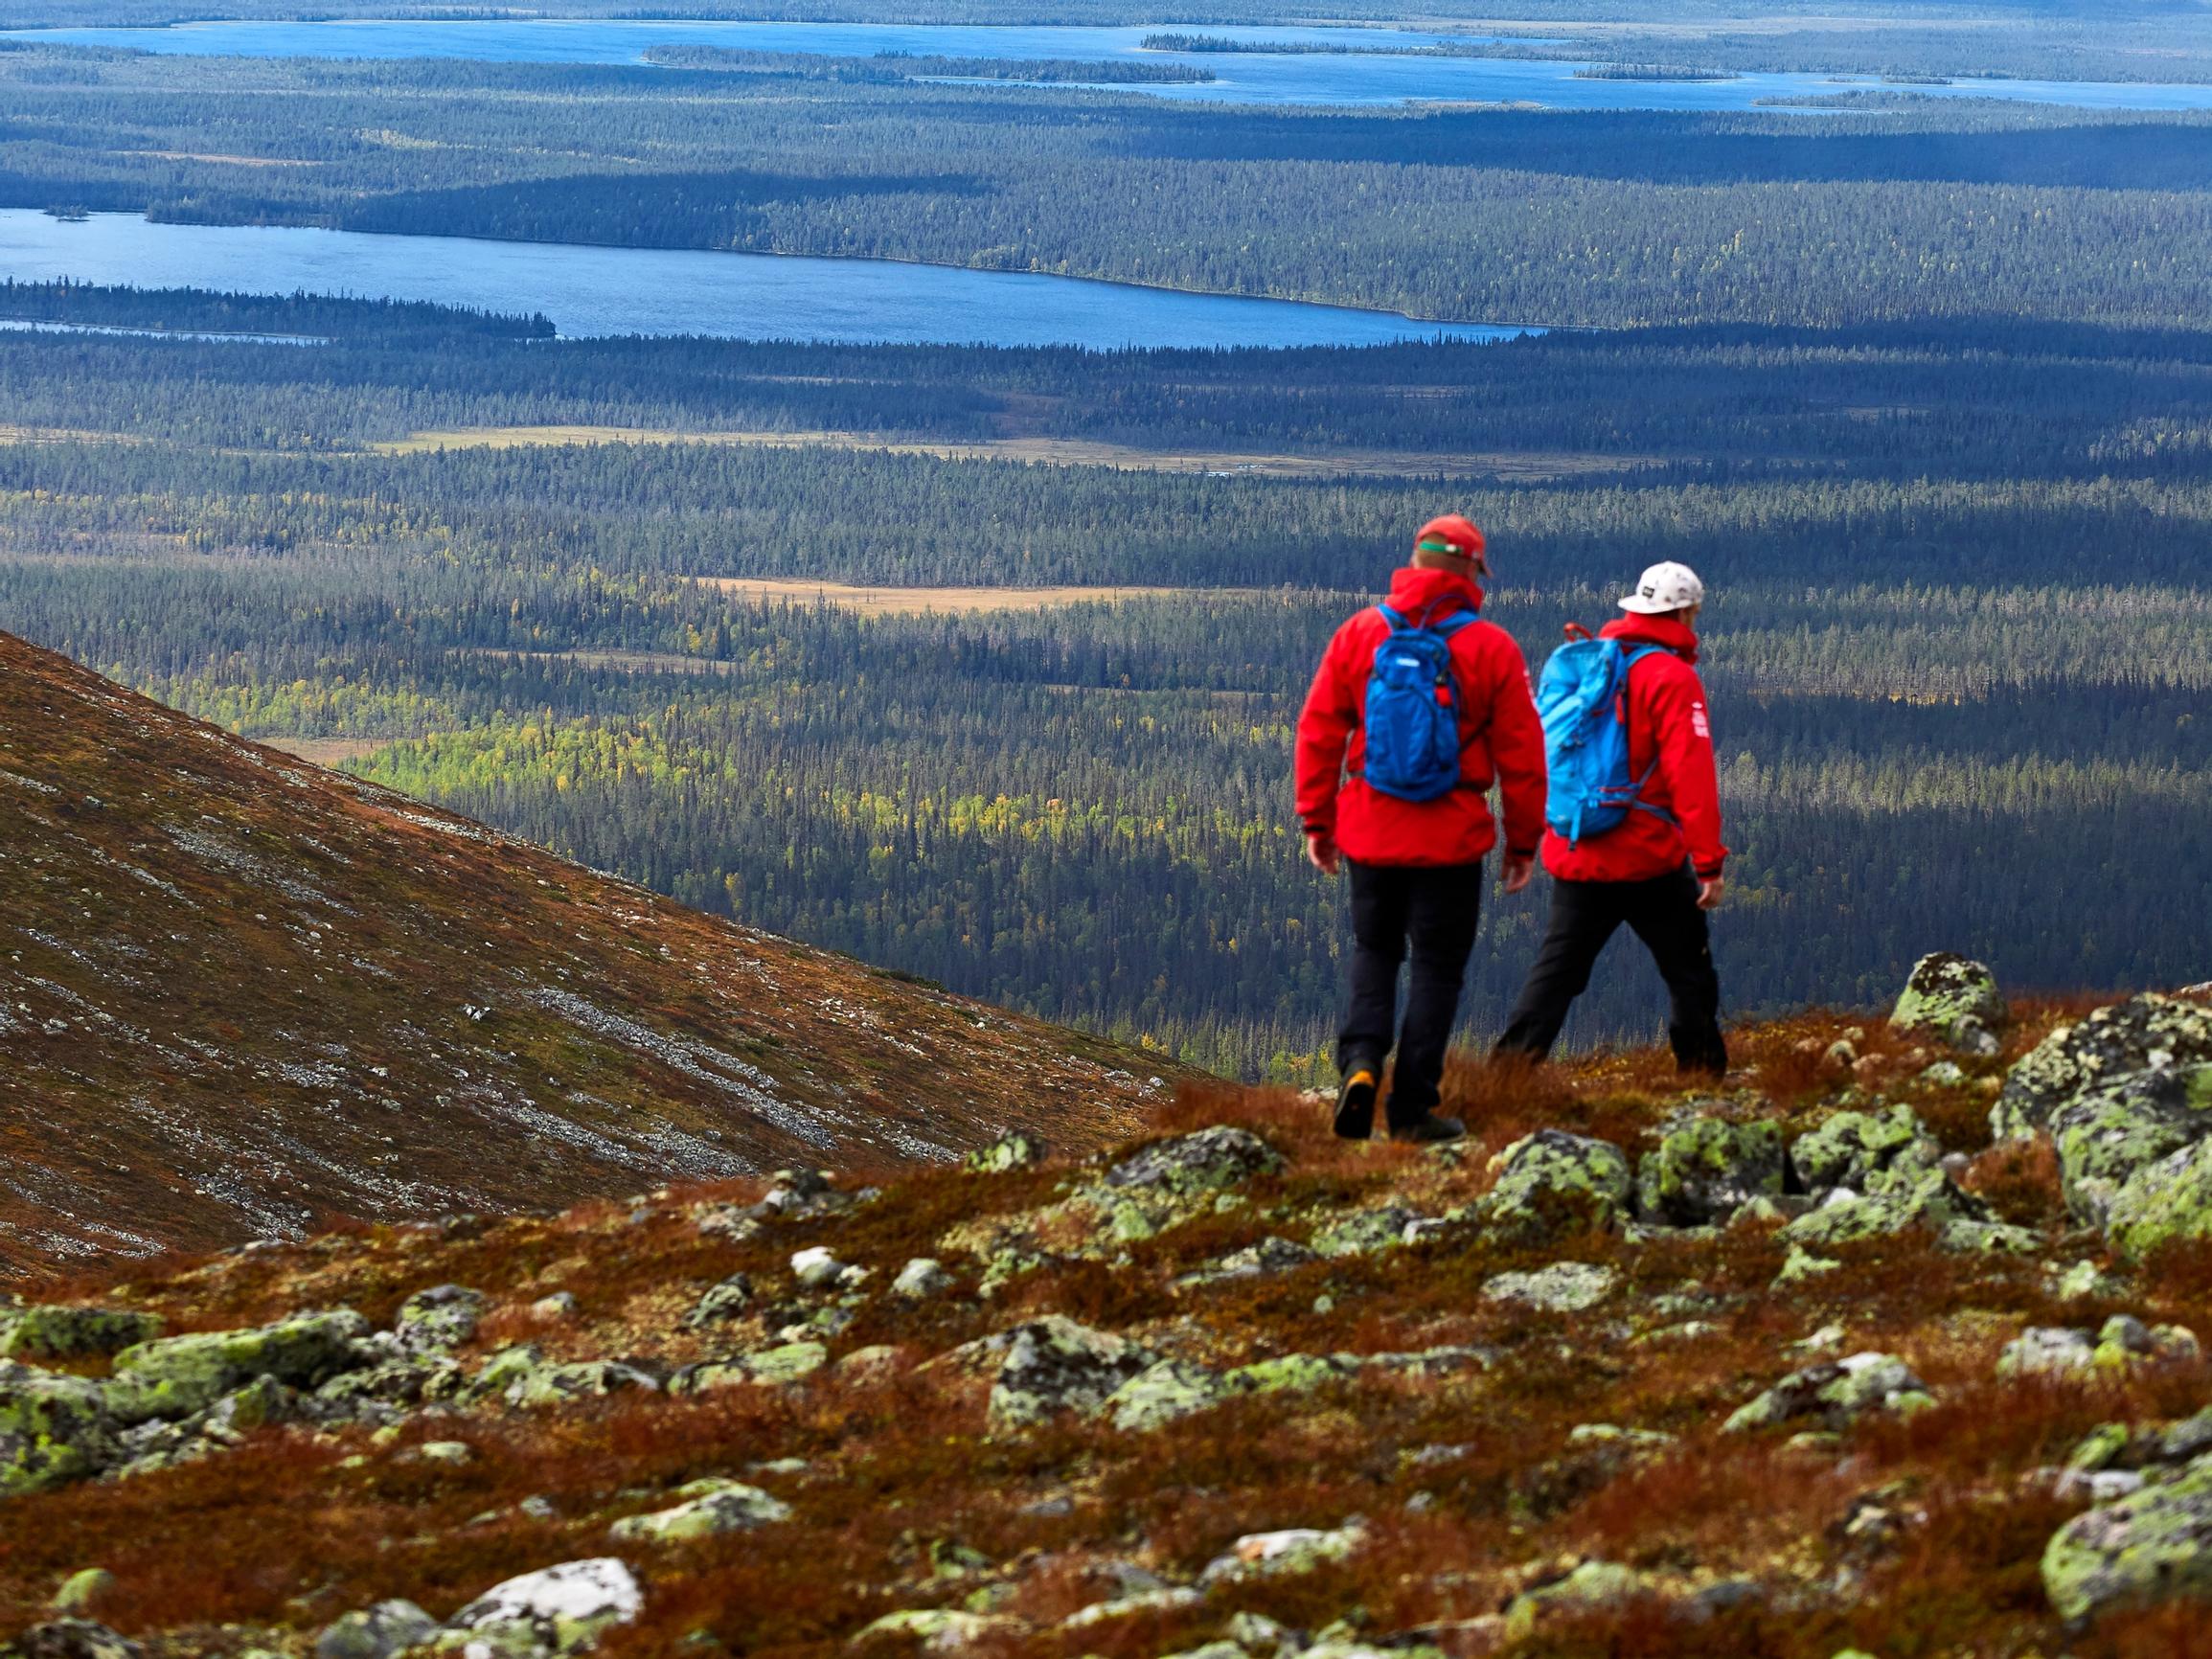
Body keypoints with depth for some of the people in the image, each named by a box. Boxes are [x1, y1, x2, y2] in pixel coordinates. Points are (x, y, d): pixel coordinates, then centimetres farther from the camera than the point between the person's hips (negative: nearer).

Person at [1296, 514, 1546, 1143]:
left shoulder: (1359, 634, -1)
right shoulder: (1492, 649, -7)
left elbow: (1318, 731, 1)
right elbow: (1521, 755, -4)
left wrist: (1317, 819, 11)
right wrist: (1523, 840, 7)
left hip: (1370, 832, 2)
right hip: (1451, 841, -2)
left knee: (1373, 951, 20)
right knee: (1436, 967, 7)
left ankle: (1360, 1062, -3)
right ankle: (1412, 1109, 6)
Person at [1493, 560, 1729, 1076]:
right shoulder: (1672, 678, -10)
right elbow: (1691, 776, -16)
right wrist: (1709, 862, -16)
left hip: (1575, 855, 6)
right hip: (1648, 859, -6)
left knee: (1555, 971, 7)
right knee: (1689, 971, 9)